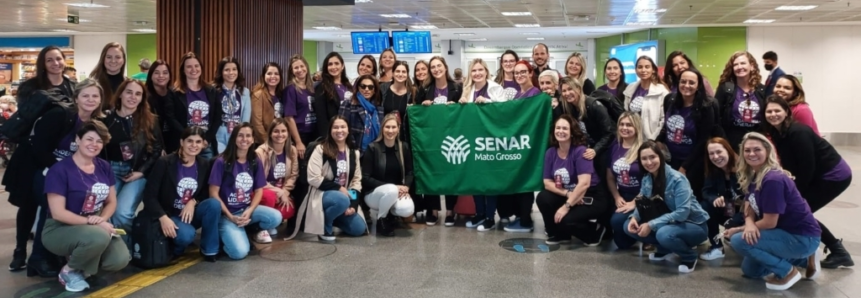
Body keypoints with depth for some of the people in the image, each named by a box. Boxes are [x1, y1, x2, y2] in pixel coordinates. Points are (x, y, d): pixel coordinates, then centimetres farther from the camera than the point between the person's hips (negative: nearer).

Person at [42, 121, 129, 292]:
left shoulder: (104, 167, 4)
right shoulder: (60, 169, -14)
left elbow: (112, 202, 8)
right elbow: (58, 213, -18)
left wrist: (102, 219, -13)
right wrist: (91, 221, -23)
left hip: (96, 228, 6)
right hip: (60, 229, -5)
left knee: (120, 260, -21)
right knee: (99, 237, -38)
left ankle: (81, 256, 9)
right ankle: (69, 271, -8)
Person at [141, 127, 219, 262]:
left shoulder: (204, 164, 0)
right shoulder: (164, 162, -13)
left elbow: (205, 193, 9)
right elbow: (149, 195, -15)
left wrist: (193, 202, -14)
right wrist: (163, 217, -29)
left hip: (190, 213, 5)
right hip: (169, 215, -4)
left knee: (214, 203, -26)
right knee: (186, 235, -35)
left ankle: (209, 250, -10)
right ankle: (175, 247, 3)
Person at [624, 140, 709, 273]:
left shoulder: (677, 179, -24)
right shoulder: (646, 179, -3)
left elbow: (682, 212, -31)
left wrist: (651, 225, -33)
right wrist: (634, 217, -20)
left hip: (693, 225, -7)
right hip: (668, 223, 7)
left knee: (664, 234, -38)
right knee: (629, 226, -8)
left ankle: (690, 256, -7)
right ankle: (665, 249, 10)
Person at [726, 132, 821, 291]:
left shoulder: (773, 180, -27)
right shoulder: (752, 176, 2)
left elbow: (770, 222, -24)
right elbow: (749, 208, 2)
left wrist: (739, 229, -12)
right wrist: (749, 224, -21)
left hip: (802, 237, -10)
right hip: (786, 233, 10)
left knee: (739, 240, -22)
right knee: (749, 270, 18)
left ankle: (787, 272, -6)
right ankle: (804, 260, 21)